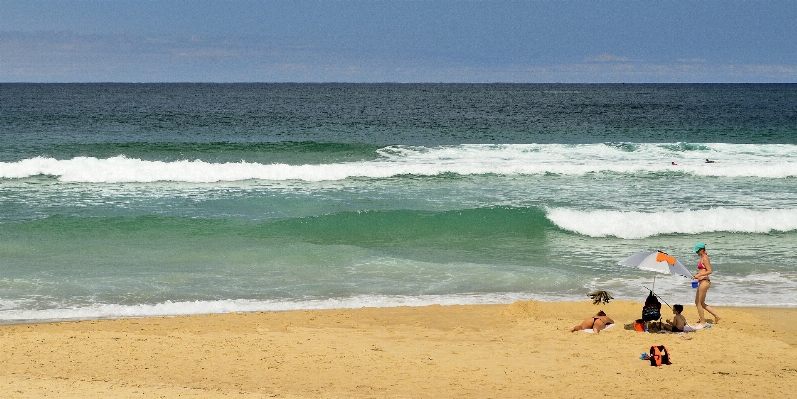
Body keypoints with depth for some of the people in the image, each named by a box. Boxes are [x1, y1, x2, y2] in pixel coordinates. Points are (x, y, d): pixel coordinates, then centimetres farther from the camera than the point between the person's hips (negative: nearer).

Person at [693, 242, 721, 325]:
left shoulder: (705, 258, -14)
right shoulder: (702, 258, 15)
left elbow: (709, 271, -20)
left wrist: (699, 275, -24)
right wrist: (697, 274, 13)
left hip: (704, 282, -10)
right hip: (702, 282, 10)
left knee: (699, 303, -2)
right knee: (699, 303, 15)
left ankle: (702, 321, 7)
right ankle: (716, 316, 17)